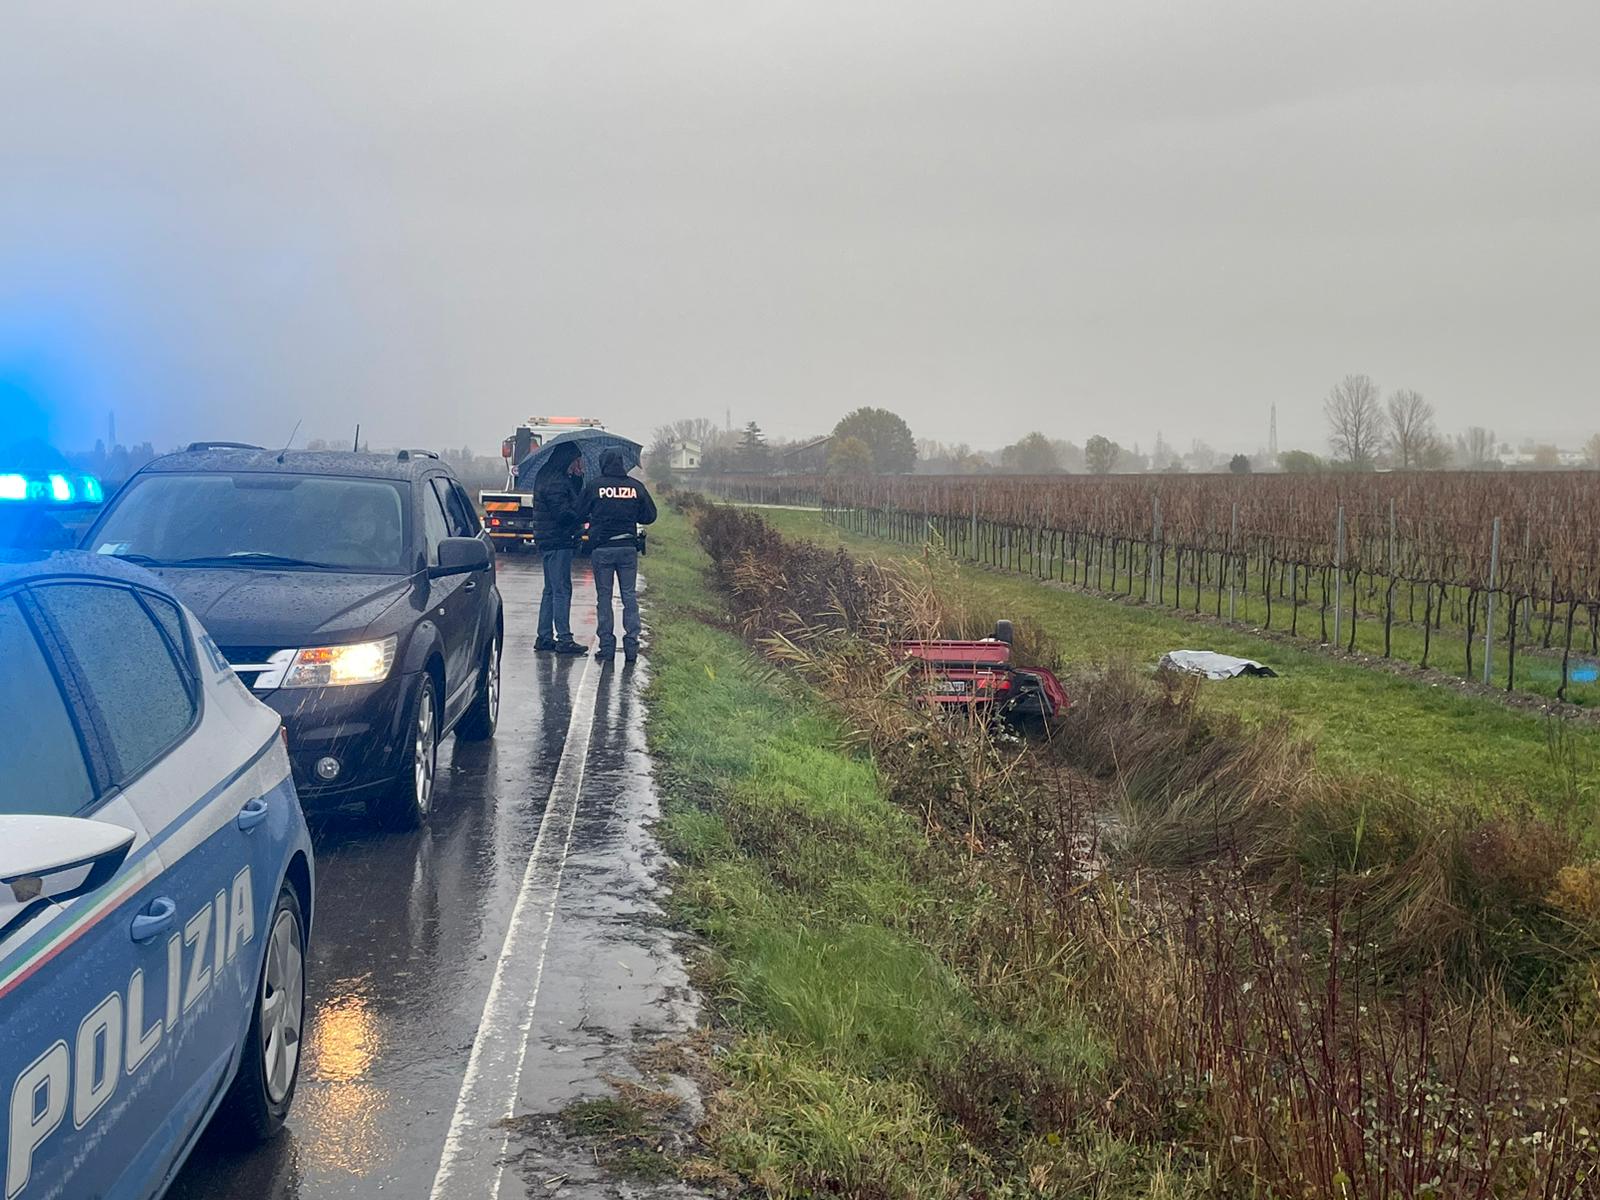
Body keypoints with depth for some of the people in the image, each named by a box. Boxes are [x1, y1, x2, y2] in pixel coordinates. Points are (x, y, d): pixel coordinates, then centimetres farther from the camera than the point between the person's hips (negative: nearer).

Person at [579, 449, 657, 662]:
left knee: (603, 597, 6)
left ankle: (606, 645, 4)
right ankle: (631, 643, 2)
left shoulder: (594, 487, -4)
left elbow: (580, 515, 2)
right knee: (629, 596, 7)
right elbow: (649, 516, 5)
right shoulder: (636, 487, 1)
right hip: (628, 547, 2)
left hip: (601, 549, -2)